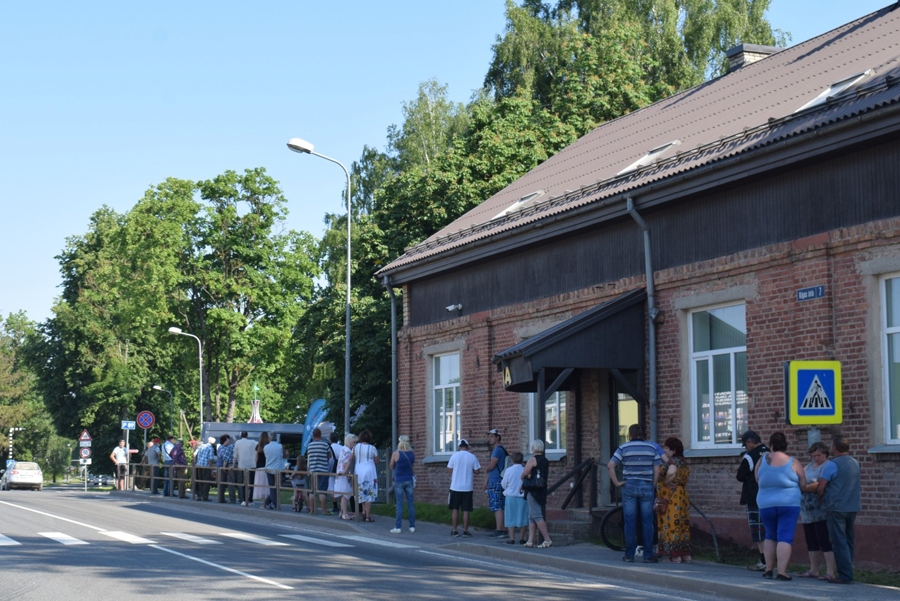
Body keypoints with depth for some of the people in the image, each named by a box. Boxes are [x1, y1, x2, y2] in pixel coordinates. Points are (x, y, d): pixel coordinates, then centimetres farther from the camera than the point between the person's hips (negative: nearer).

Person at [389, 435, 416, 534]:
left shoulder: (396, 454, -9)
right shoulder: (412, 453, 0)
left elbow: (392, 467, 2)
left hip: (399, 480, -3)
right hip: (409, 480, 3)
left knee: (399, 504, -1)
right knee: (410, 503, 7)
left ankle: (397, 527, -2)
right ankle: (412, 526, 8)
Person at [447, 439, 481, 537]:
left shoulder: (454, 456, -4)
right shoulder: (472, 457, -3)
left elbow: (450, 470, -1)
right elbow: (477, 471, -1)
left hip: (455, 487, 0)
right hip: (468, 487, 0)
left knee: (455, 509, 9)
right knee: (466, 510, 4)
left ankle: (454, 530, 9)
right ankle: (465, 531, 4)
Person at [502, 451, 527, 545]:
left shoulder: (508, 470, -9)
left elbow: (503, 485, 0)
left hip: (511, 497, -1)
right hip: (523, 497, 1)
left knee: (511, 518, 6)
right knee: (522, 518, 10)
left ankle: (512, 538, 3)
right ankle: (521, 538, 12)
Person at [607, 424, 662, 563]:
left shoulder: (624, 448, 0)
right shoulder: (652, 448, 5)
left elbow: (610, 466, -10)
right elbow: (657, 470, -1)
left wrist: (616, 482, -4)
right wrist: (653, 486, 7)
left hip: (629, 487, -1)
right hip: (647, 487, 1)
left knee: (630, 522, 4)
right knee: (647, 522, 4)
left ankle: (629, 555, 5)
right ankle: (648, 555, 3)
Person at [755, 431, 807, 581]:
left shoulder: (762, 460, -1)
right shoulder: (792, 462, -6)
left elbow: (757, 480, 10)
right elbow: (803, 485, 1)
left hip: (766, 505, 3)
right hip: (789, 504, -3)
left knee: (770, 536, 19)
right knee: (785, 537, -3)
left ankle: (769, 569, 17)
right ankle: (782, 572, -11)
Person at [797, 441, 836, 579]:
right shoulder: (809, 466, 18)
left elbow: (821, 485, -19)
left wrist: (804, 488, -15)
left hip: (821, 512, -8)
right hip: (807, 512, 8)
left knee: (825, 542, -8)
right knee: (811, 542, 13)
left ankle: (830, 572, -8)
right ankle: (813, 570, 21)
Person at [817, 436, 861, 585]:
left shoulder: (832, 464, -13)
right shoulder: (855, 463, 10)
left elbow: (820, 488, -12)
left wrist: (822, 499, 7)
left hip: (837, 508, -7)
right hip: (853, 507, 7)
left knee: (839, 543, -4)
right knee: (848, 541, 14)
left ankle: (845, 576, -7)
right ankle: (848, 571, 16)